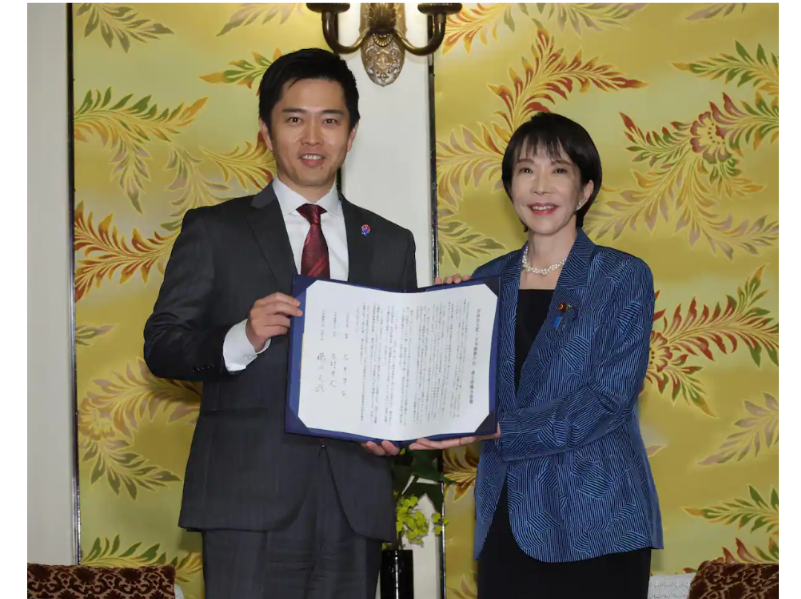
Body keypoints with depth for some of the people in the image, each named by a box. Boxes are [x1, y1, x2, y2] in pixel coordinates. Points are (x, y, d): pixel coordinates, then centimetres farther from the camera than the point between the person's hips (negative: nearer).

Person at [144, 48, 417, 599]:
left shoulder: (391, 244, 16)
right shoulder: (214, 231, 7)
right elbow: (161, 346, 1)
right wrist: (241, 340, -18)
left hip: (355, 498, 3)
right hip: (249, 497, -3)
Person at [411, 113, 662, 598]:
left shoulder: (623, 277, -2)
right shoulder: (489, 281, 10)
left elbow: (608, 401, -13)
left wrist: (497, 430, -20)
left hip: (595, 525, -4)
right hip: (506, 522, 4)